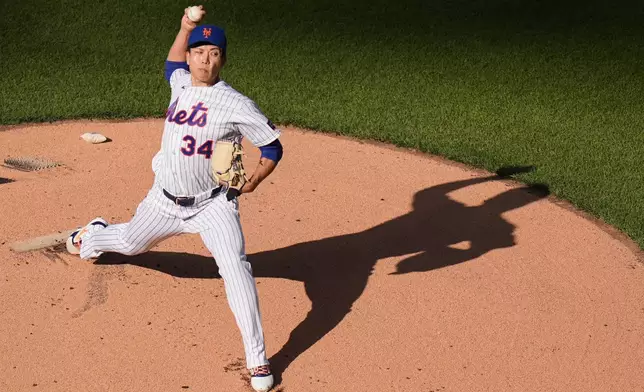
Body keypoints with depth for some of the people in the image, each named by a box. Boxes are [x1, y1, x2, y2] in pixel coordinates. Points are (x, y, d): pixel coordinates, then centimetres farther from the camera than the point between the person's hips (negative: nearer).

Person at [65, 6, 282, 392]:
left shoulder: (236, 104, -18)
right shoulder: (180, 83, 0)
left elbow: (273, 146, -12)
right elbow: (174, 62, 25)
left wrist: (255, 180, -29)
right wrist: (186, 26, 12)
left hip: (212, 204, -5)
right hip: (165, 200, 5)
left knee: (236, 268, -24)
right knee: (130, 242, 28)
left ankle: (257, 360, -17)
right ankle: (94, 234, 66)